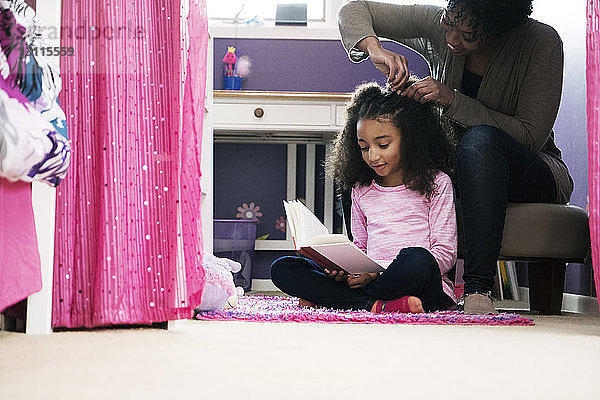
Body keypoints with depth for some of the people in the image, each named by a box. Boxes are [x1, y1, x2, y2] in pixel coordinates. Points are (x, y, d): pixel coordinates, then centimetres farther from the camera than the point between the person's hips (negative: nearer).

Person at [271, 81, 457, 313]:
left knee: (415, 259, -42)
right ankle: (377, 306, -28)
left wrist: (379, 274, -16)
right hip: (369, 280, 5)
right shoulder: (362, 190, 19)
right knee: (282, 269, -12)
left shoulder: (435, 183, 3)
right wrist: (345, 267, -2)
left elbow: (446, 253, -3)